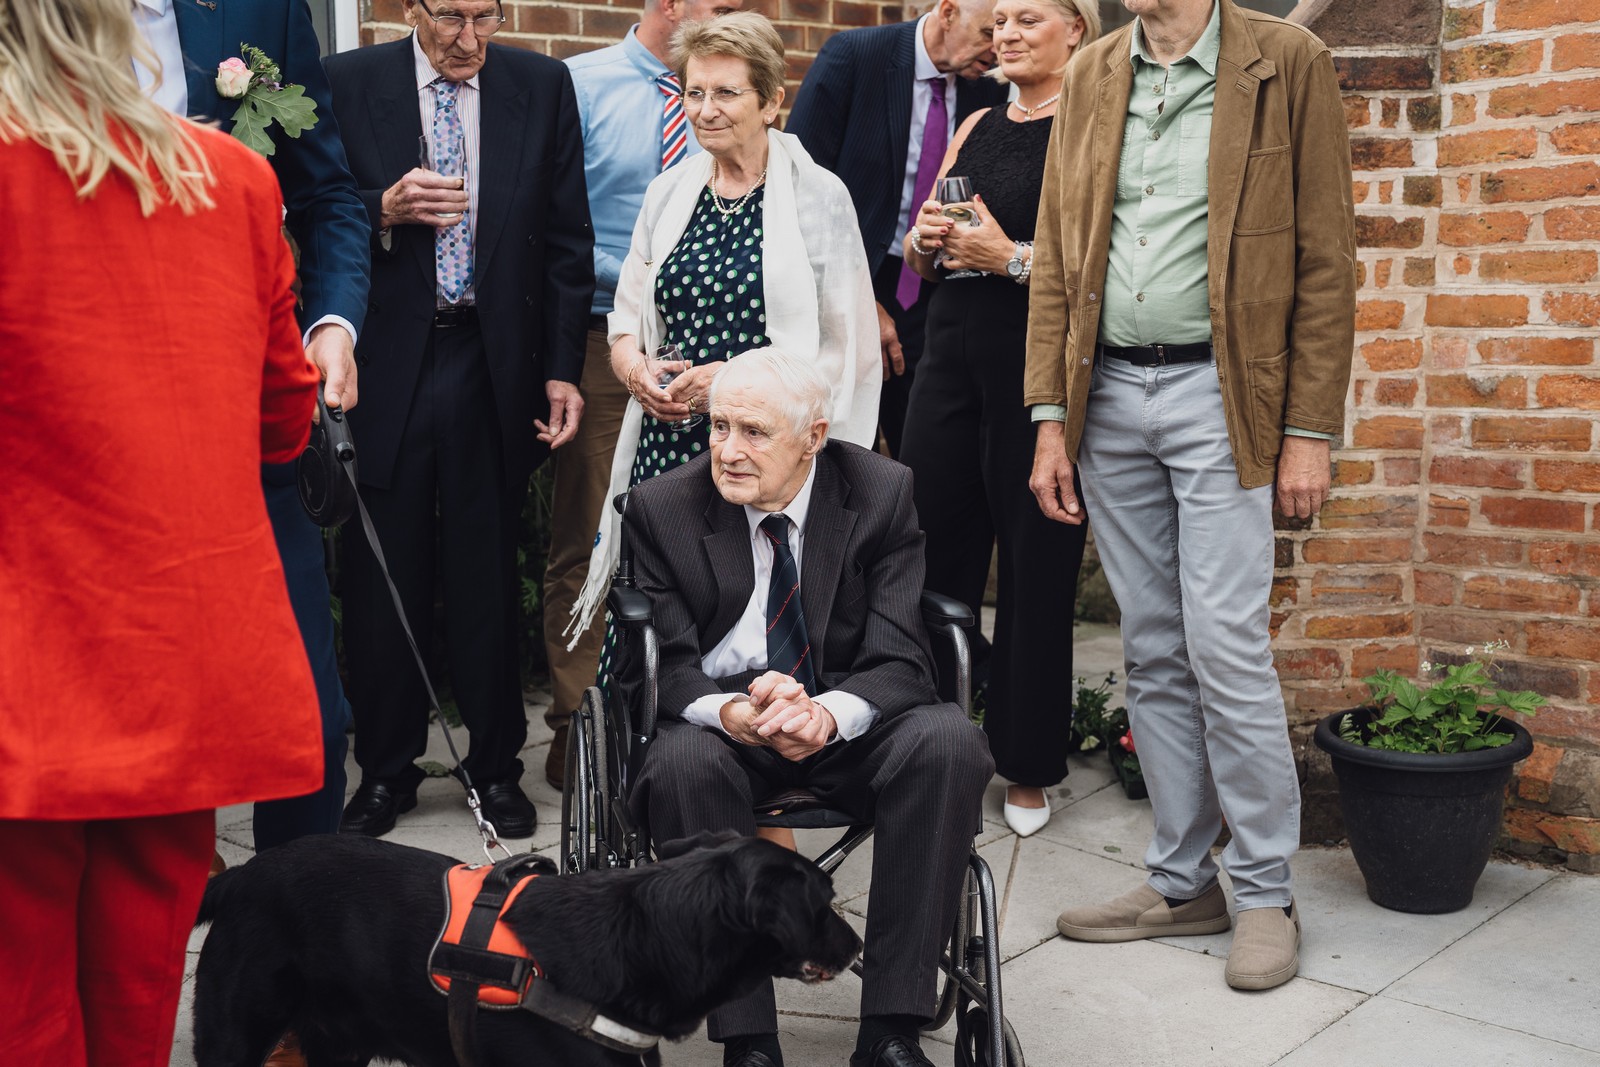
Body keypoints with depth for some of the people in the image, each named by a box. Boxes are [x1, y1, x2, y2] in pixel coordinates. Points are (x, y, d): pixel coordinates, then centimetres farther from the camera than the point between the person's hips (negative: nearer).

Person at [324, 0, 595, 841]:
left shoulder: (543, 86, 5)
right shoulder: (346, 83, 2)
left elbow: (567, 238, 5)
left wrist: (563, 369, 0)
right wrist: (383, 211, -17)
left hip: (495, 369, 0)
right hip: (385, 365, 0)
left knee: (488, 575, 7)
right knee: (382, 575, 7)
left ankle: (495, 764, 22)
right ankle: (385, 768, 23)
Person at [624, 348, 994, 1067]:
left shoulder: (881, 494, -6)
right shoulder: (663, 508, -5)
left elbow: (899, 661, -11)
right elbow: (669, 666, -7)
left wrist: (829, 713, -34)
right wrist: (732, 712, -31)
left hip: (847, 726, 1)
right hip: (722, 723, 0)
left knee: (947, 739, -29)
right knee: (683, 760, -34)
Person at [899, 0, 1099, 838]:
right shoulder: (977, 127, 16)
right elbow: (918, 257, 20)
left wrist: (1011, 258, -20)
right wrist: (926, 240, -1)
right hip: (953, 355, 6)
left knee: (1035, 570, 3)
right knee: (930, 554, 7)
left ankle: (1028, 767, 18)